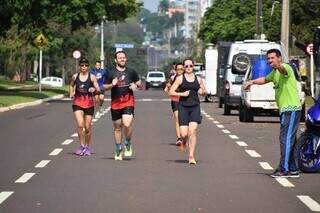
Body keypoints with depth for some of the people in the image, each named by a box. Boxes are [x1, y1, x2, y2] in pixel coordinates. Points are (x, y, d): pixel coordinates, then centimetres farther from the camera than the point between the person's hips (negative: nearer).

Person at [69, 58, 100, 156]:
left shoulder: (92, 77, -4)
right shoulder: (75, 76, 3)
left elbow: (98, 89, -7)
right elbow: (71, 85, 22)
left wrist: (94, 89, -29)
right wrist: (71, 94, 6)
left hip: (89, 103, -1)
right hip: (77, 102, 1)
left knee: (87, 126, 5)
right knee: (80, 125, -15)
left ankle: (87, 146, 23)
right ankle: (82, 145, -1)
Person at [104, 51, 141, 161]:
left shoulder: (131, 72, 7)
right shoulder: (111, 73, 4)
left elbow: (139, 82, 19)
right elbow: (105, 87, 7)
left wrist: (136, 85, -3)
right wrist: (112, 85, -13)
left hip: (128, 102, -1)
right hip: (115, 103, 1)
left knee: (127, 124, -19)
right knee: (117, 127, 9)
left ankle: (128, 143, 8)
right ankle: (118, 149, 24)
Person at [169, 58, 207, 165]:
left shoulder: (198, 79, 11)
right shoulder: (180, 78, 3)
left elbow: (204, 91, 23)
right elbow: (171, 92, 1)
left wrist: (202, 91, -1)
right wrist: (182, 94, -12)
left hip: (195, 107, 1)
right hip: (183, 107, -1)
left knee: (192, 131, -12)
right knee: (184, 134, -7)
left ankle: (191, 156, -7)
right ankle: (184, 140, 33)